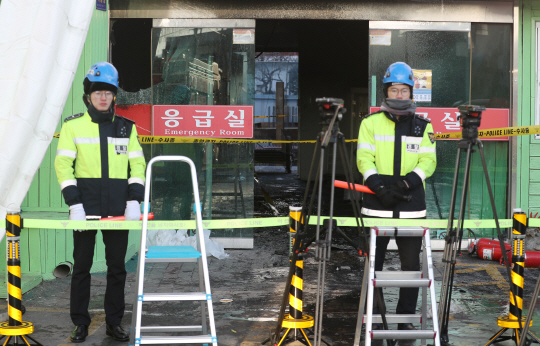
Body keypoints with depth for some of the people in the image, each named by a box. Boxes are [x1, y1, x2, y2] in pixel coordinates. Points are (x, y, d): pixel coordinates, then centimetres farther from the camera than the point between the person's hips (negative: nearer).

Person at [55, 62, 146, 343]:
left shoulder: (127, 127, 10)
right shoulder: (73, 125, 2)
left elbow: (137, 165, 8)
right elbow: (63, 165, -3)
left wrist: (135, 199, -4)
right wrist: (74, 203, -12)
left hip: (118, 208, 2)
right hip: (85, 208, -2)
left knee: (117, 266, 7)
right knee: (81, 266, 4)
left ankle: (114, 322, 19)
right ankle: (80, 324, 16)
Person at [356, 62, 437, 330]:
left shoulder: (423, 126, 11)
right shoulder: (371, 123, 7)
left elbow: (428, 161, 3)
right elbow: (364, 159, -1)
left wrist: (408, 182, -15)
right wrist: (380, 187, -17)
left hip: (411, 206, 1)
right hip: (377, 205, -1)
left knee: (411, 264, 4)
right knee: (373, 262, 4)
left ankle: (406, 317, 16)